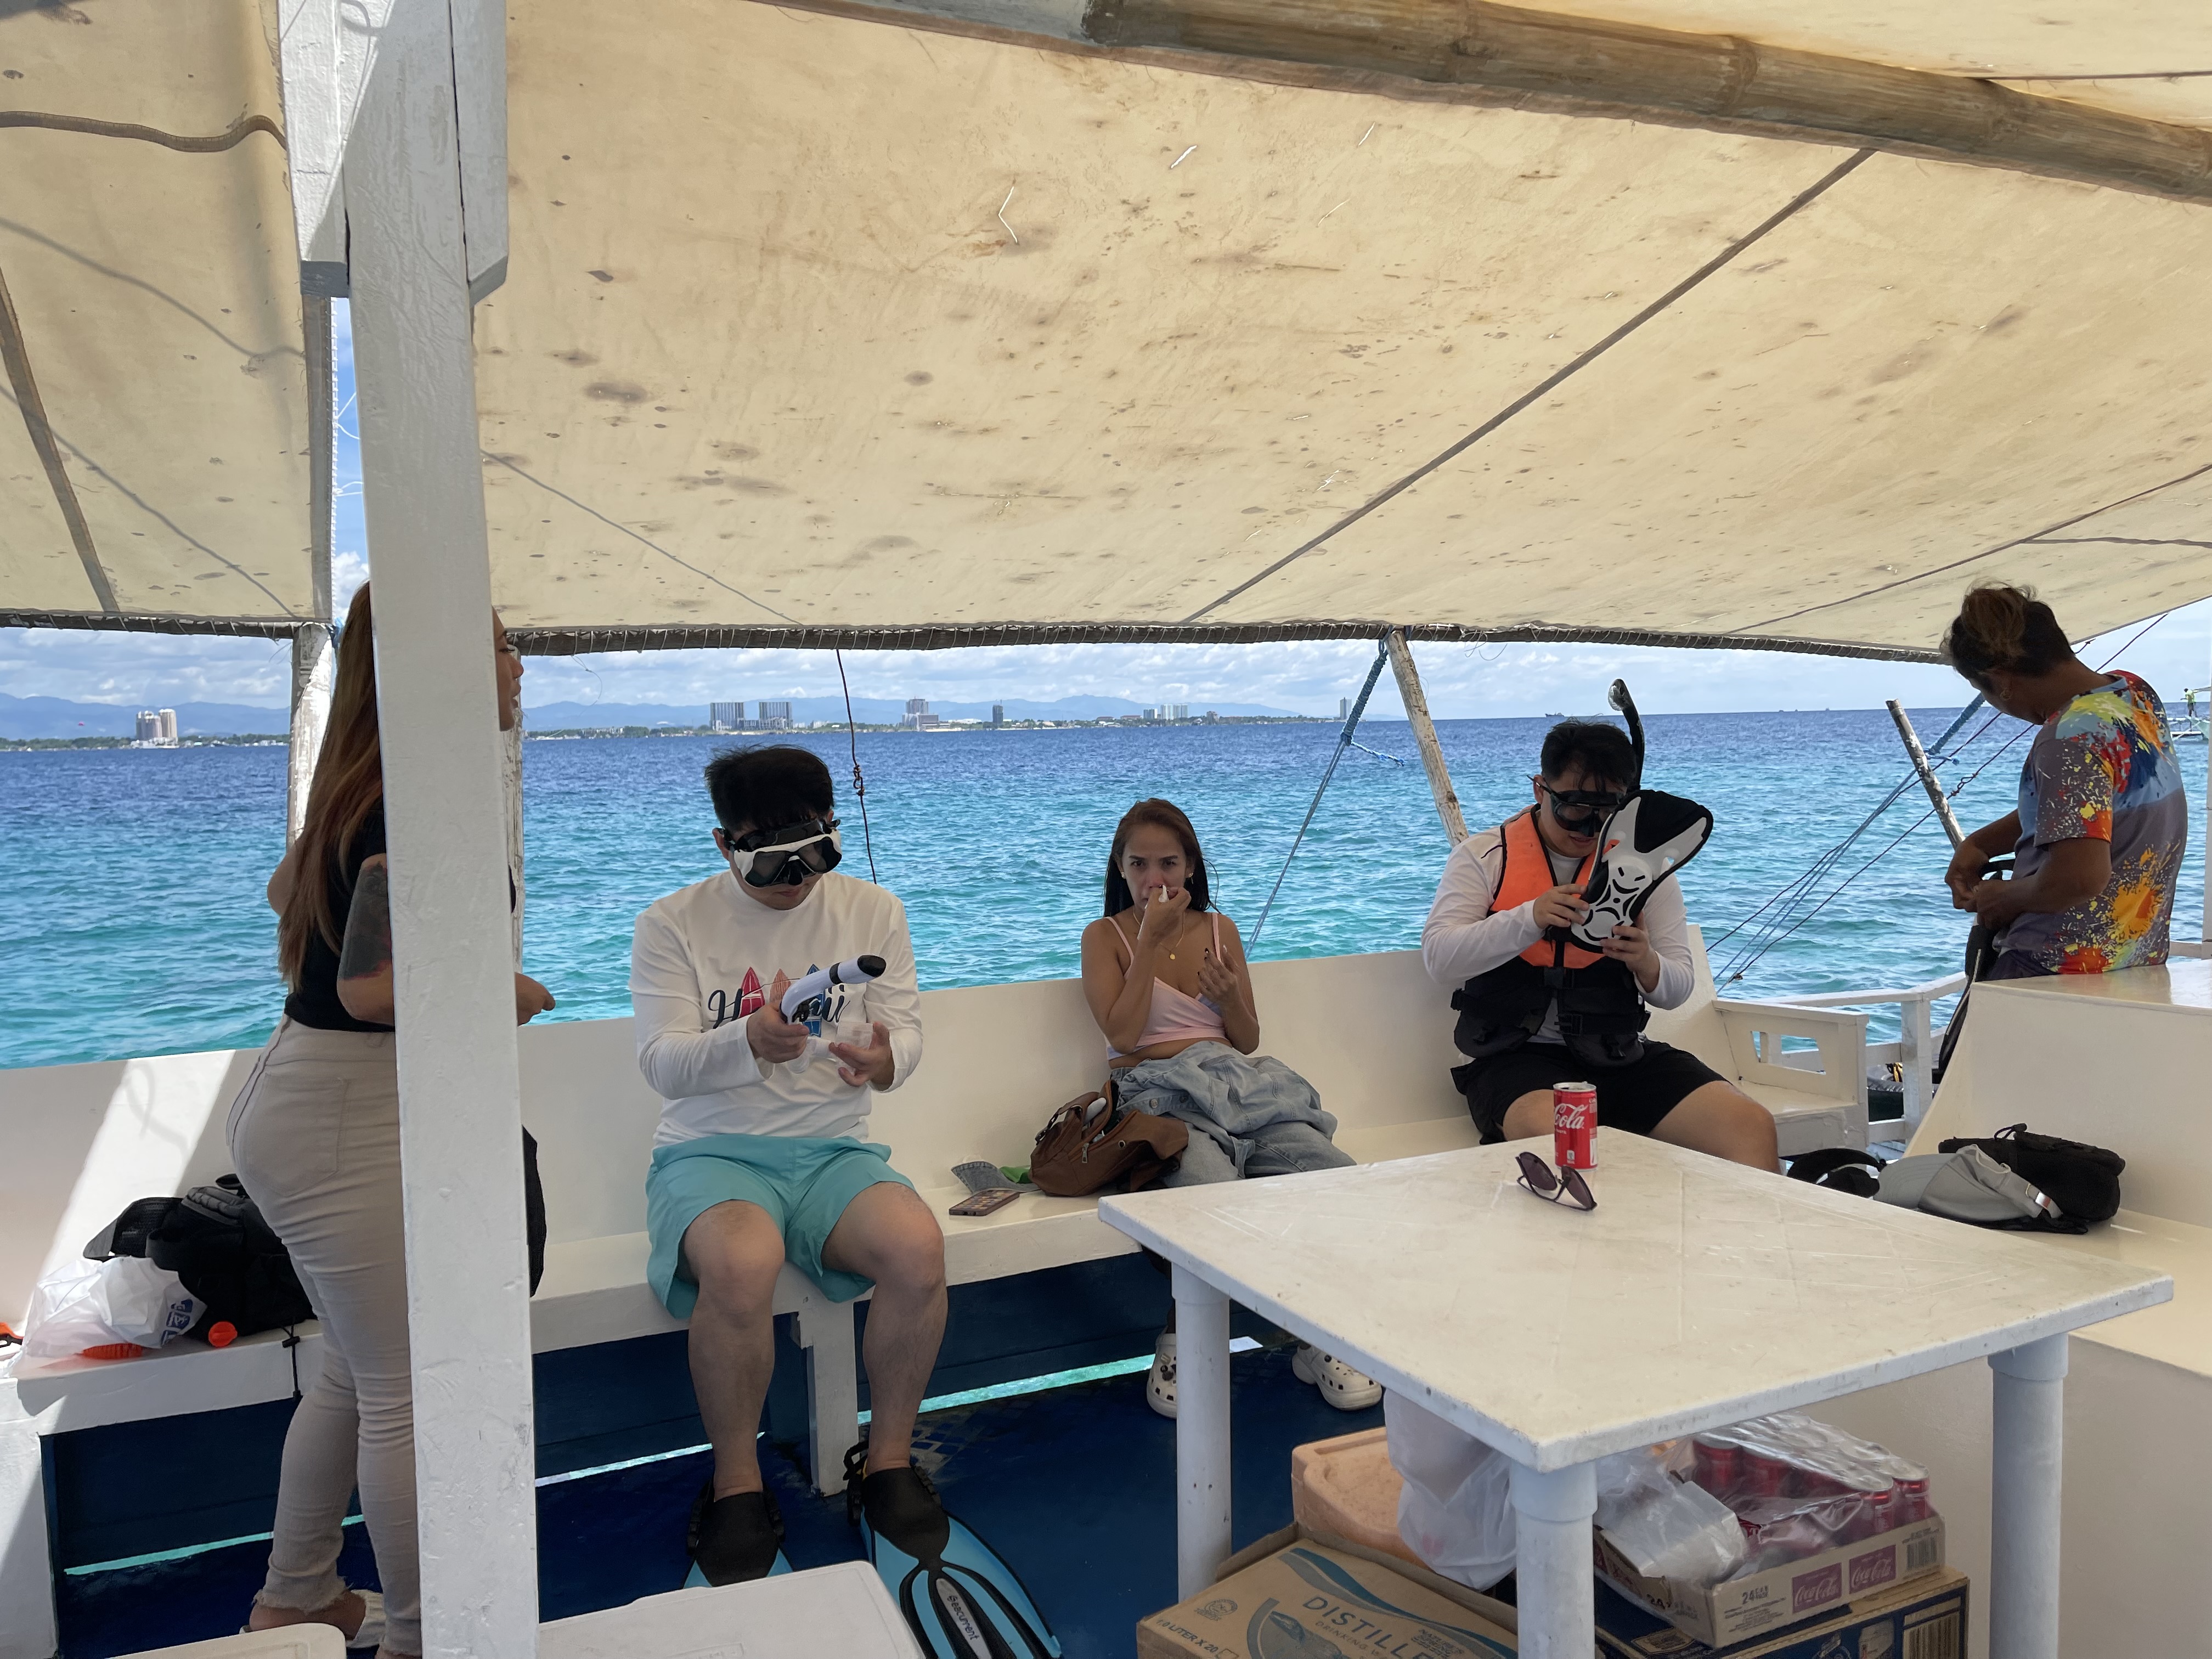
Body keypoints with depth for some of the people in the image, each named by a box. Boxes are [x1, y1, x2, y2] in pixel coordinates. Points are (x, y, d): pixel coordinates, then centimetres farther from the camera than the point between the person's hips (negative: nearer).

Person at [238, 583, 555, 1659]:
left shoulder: (371, 785, 9)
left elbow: (287, 889, 23)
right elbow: (372, 987, -27)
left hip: (310, 1108, 10)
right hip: (348, 1125, -10)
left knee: (358, 1371, 23)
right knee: (413, 1393, 2)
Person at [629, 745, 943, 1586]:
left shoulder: (872, 911, 6)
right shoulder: (671, 924, -1)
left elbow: (907, 1029, 1)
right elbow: (662, 1063, -10)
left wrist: (884, 1060, -25)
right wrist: (750, 1041, -32)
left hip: (834, 1149, 2)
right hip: (712, 1152, -2)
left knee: (919, 1247, -28)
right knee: (742, 1265, -35)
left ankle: (888, 1457, -3)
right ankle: (736, 1481, -9)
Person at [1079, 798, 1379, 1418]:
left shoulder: (1219, 929, 18)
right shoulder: (1105, 937, 9)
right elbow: (1123, 1034, -7)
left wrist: (1230, 997, -5)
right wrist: (1151, 939, -6)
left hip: (1234, 1082, 4)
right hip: (1159, 1093, -4)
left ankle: (1318, 1340, -3)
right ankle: (1180, 1340, -11)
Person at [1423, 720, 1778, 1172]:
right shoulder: (1485, 856, 4)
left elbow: (1678, 989, 8)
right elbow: (1439, 959, -9)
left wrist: (1646, 964, -17)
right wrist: (1530, 918, -24)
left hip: (1618, 1056, 3)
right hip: (1516, 1055, -3)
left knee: (1752, 1126, -18)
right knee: (1549, 1132, -38)